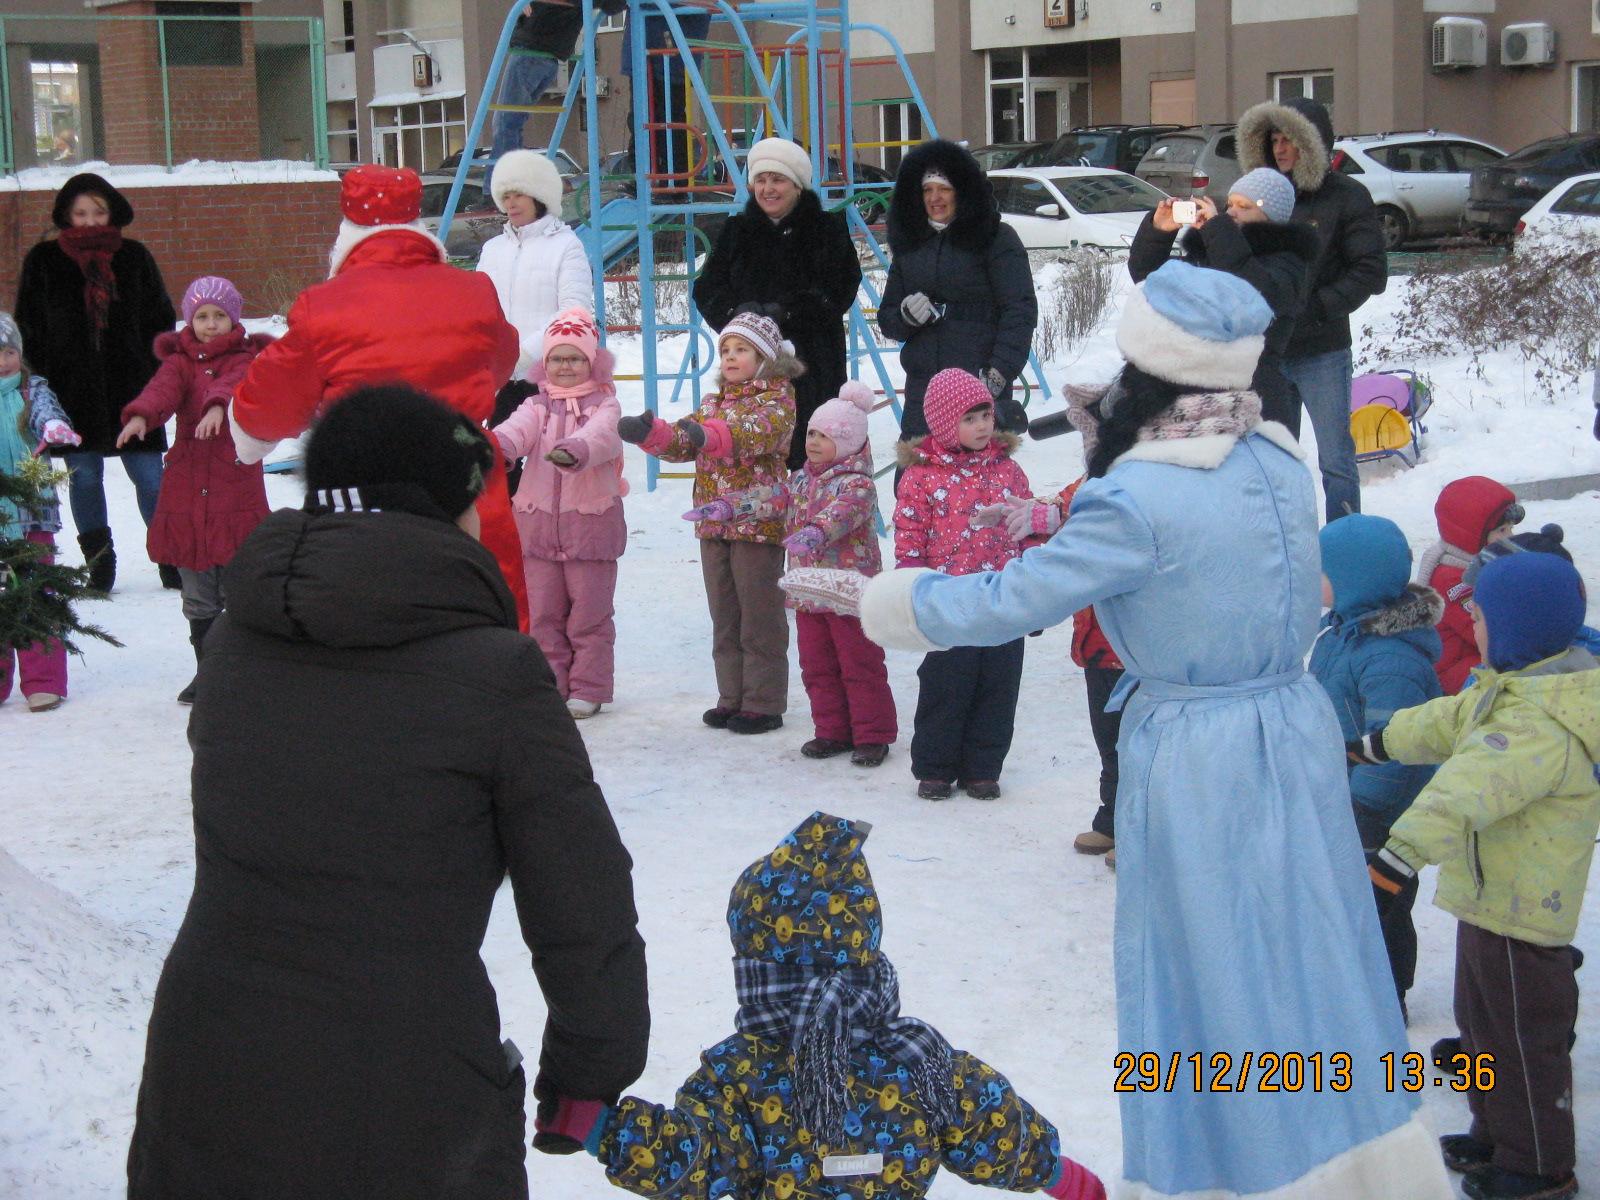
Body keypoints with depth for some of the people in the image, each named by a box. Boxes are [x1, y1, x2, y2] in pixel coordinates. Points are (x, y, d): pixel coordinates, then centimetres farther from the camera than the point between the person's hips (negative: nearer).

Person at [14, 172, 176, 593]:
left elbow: (161, 321, 12)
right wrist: (42, 382, -1)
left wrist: (156, 374, 2)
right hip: (71, 392, 0)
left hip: (130, 386, 0)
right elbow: (28, 329, 8)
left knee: (148, 476, -3)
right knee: (84, 477, 5)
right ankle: (98, 560, 16)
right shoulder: (43, 261, 6)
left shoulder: (134, 257, 7)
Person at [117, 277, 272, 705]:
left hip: (237, 486, -3)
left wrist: (218, 406, -42)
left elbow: (237, 384, -19)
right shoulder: (180, 361, 10)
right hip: (185, 489, 3)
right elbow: (164, 389, -12)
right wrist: (140, 415, -34)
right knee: (198, 599, 10)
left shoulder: (245, 359, 4)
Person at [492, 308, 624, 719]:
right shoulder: (538, 406, 10)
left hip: (591, 522, -3)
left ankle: (587, 689, 12)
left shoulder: (604, 404, 0)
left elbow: (601, 434, -23)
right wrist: (497, 444, -36)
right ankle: (550, 686, 19)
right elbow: (518, 428, -12)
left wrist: (574, 450, -46)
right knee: (543, 612, 9)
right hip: (539, 522, 4)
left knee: (589, 614, 3)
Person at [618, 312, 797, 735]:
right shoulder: (712, 404, 16)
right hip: (713, 525, 7)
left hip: (759, 523, -7)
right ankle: (732, 697, 22)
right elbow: (681, 442, 5)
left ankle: (764, 703, 6)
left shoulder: (776, 400, -6)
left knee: (760, 620, -1)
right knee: (724, 618, 13)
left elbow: (758, 431, -27)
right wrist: (650, 433, -16)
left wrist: (709, 435, -43)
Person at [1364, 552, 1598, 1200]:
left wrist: (1403, 852, -53)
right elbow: (1448, 722, 25)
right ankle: (1495, 1135, 39)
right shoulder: (1509, 688, 7)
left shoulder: (1543, 725, -29)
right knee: (1482, 1021, 23)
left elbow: (1472, 787, -42)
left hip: (1519, 911, -11)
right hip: (1488, 896, 11)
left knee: (1525, 1040, 4)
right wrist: (1380, 744, 37)